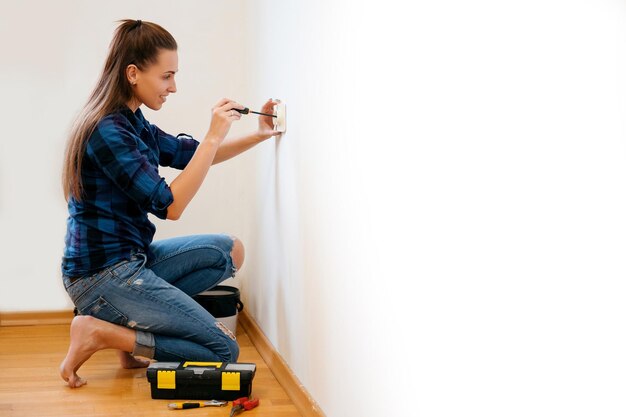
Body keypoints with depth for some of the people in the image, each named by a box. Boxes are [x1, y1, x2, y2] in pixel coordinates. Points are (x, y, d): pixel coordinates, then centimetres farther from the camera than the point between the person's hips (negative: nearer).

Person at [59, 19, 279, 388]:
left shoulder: (132, 124, 9)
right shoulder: (108, 132, -20)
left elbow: (190, 153, 22)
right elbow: (169, 206, -21)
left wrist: (258, 136, 11)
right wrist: (214, 136, -20)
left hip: (130, 259, 10)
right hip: (102, 275, -10)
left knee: (230, 251, 6)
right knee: (224, 350, -7)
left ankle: (135, 320, 3)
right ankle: (101, 333, -5)